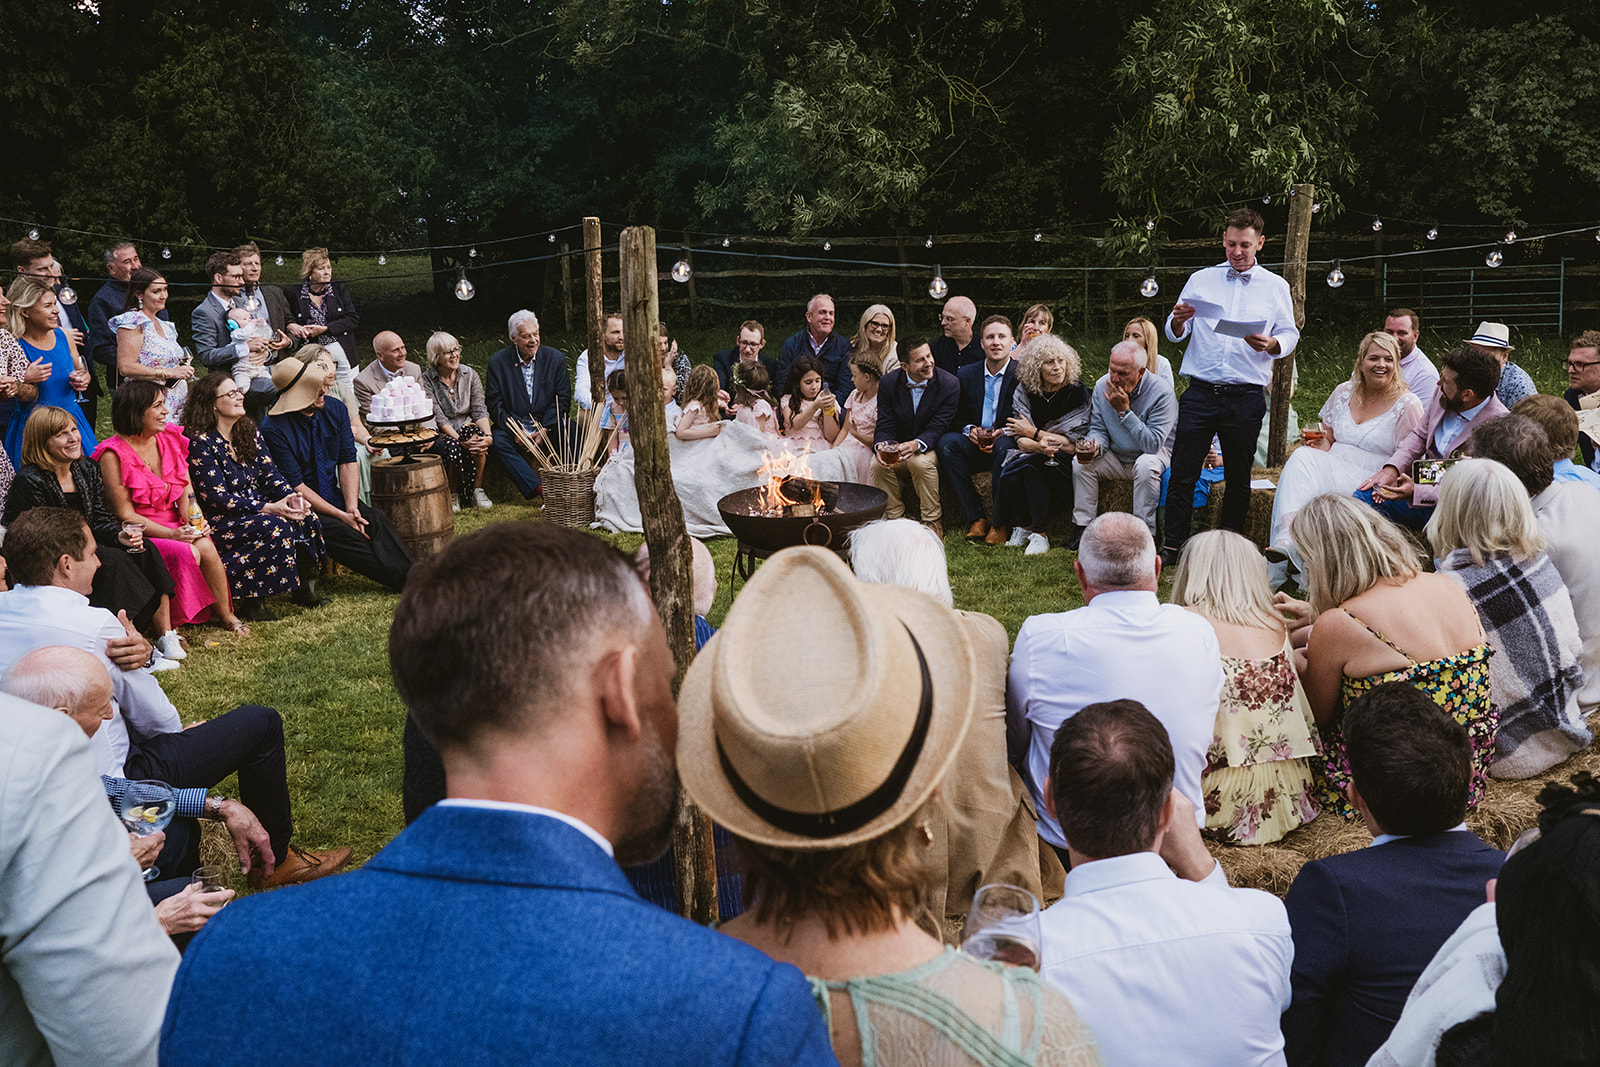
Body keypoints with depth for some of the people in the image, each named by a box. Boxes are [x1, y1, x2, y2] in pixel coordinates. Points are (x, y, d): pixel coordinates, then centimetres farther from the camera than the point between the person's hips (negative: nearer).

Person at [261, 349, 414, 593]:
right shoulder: (273, 429, -14)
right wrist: (341, 515, -20)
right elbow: (296, 486, -15)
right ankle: (401, 581, -36)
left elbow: (348, 462, 2)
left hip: (336, 497, 5)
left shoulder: (335, 409, 3)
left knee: (376, 520, -23)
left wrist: (352, 508, -13)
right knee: (340, 533, -30)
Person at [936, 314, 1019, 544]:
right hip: (975, 442, 4)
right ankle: (975, 518, -23)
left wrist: (1002, 433, -22)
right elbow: (957, 417, 12)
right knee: (947, 442, -26)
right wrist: (969, 430, -10)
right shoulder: (966, 374, 8)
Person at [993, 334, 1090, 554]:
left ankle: (1040, 535, -24)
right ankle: (1022, 527, -6)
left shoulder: (1077, 394, -6)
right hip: (1031, 459, 3)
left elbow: (1074, 444, -11)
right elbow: (1020, 439, -5)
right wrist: (1038, 446, -28)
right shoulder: (1024, 392, 3)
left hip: (1064, 466, -3)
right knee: (1009, 476, -29)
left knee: (1030, 465, -33)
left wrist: (1034, 433, -10)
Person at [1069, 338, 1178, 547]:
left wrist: (1124, 411, -32)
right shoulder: (1102, 386, -8)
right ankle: (1082, 528, -10)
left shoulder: (1161, 393, -24)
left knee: (1146, 465, -37)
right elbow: (1098, 429, 2)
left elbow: (1153, 444, -29)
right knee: (1081, 463, -18)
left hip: (1156, 452, -5)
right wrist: (1095, 446, -24)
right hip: (1117, 457, 5)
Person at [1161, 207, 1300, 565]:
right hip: (1200, 392, 0)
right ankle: (1173, 546, 2)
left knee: (1238, 478, 7)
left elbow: (1290, 334, 8)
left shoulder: (1276, 287, 10)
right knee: (1183, 473, -5)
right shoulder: (1200, 280, 10)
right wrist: (1179, 321, -14)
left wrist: (1271, 344, -14)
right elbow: (1173, 335, 9)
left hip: (1246, 398, 0)